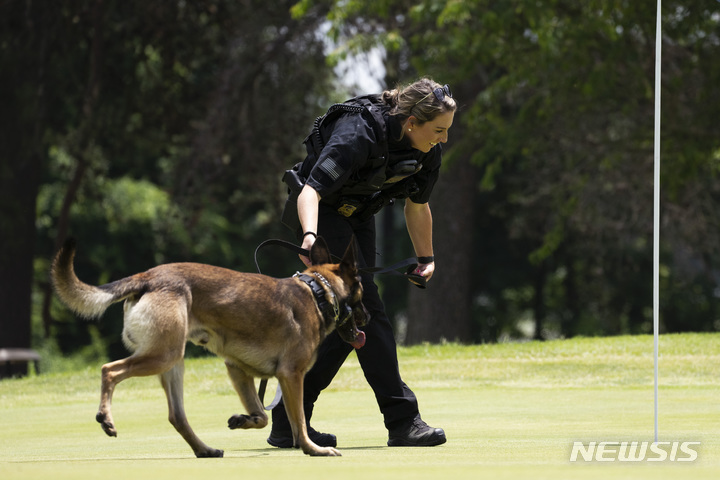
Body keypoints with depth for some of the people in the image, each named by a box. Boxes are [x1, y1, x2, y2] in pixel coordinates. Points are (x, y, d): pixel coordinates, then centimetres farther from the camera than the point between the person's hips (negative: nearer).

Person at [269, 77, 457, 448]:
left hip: (358, 216, 8)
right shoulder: (358, 136, -33)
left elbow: (417, 205, 9)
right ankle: (402, 421, -17)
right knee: (366, 310, -17)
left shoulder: (428, 151, -9)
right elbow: (310, 192, -40)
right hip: (322, 213, -8)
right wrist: (309, 235, -57)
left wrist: (426, 258, 13)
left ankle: (288, 423, 7)